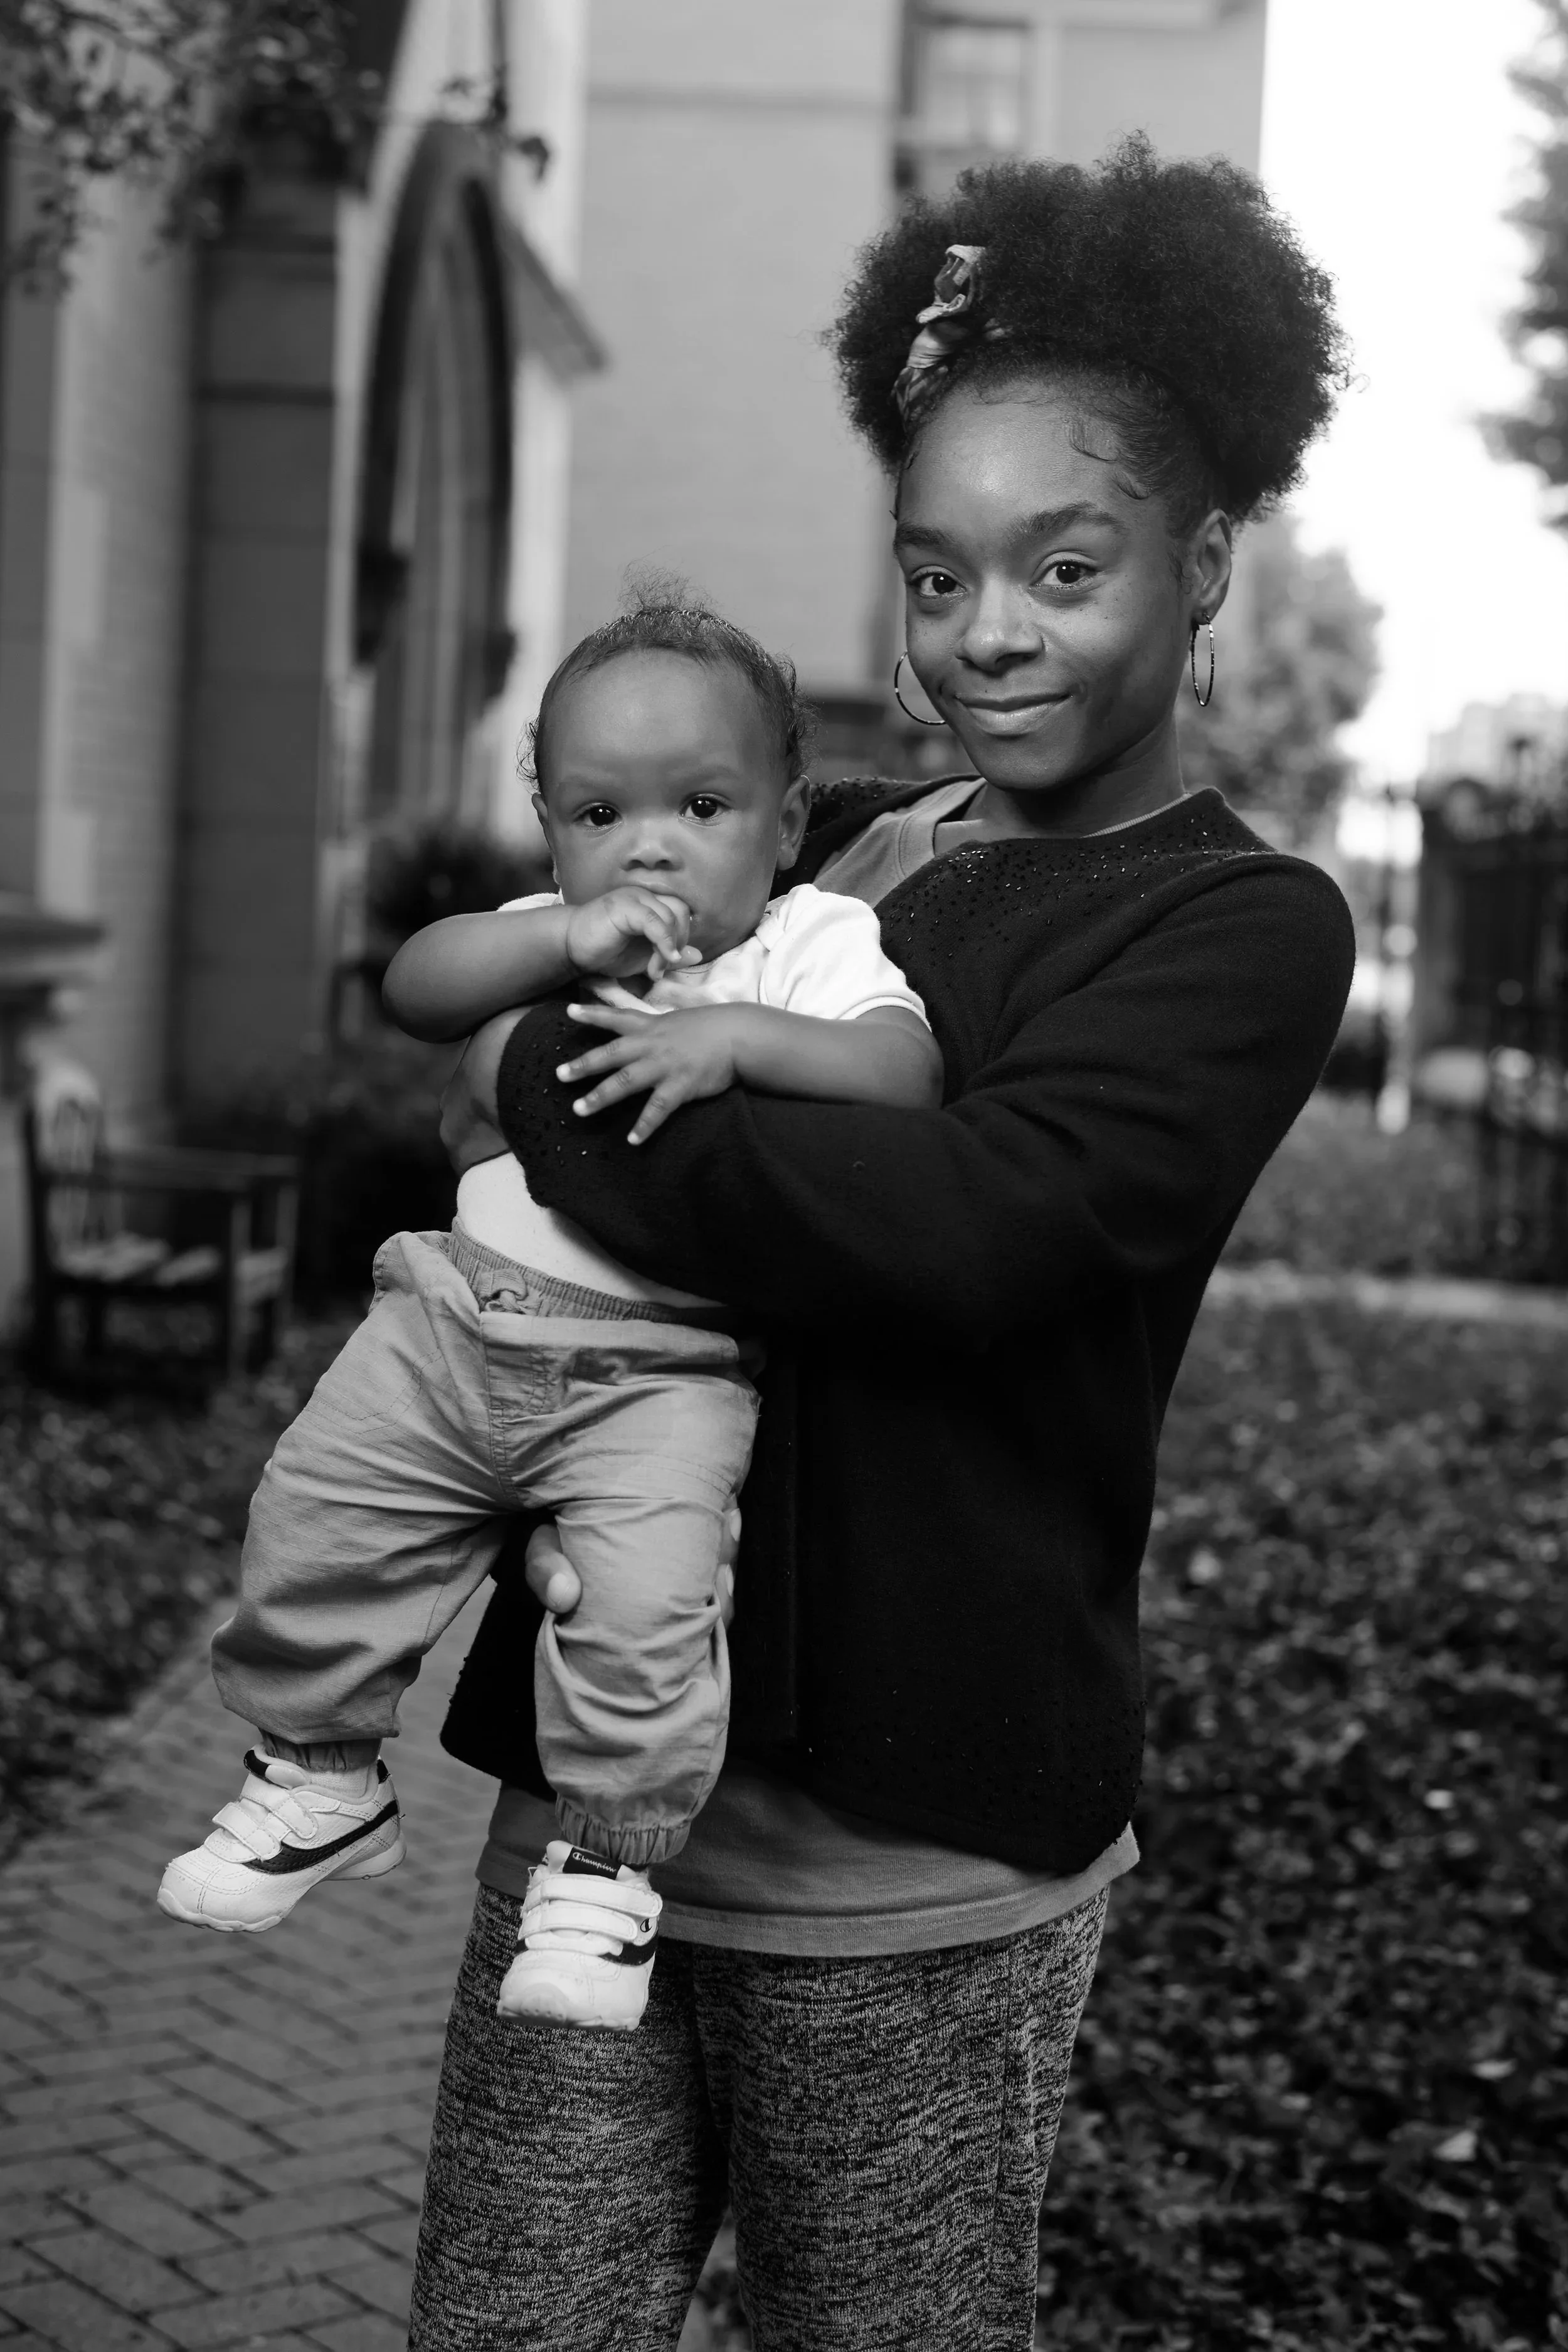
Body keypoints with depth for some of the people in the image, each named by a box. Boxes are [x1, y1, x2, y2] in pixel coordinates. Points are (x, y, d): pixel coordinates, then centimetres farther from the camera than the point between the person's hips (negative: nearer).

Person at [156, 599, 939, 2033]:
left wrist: (734, 1034, -26)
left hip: (660, 1369, -4)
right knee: (311, 1519, 1)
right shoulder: (544, 946, 12)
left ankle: (607, 1864, 3)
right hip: (460, 1319, 5)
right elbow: (413, 986, -4)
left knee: (646, 1604, -22)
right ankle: (321, 1779, 25)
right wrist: (567, 939, -18)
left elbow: (910, 1076, -15)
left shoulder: (818, 947, 0)